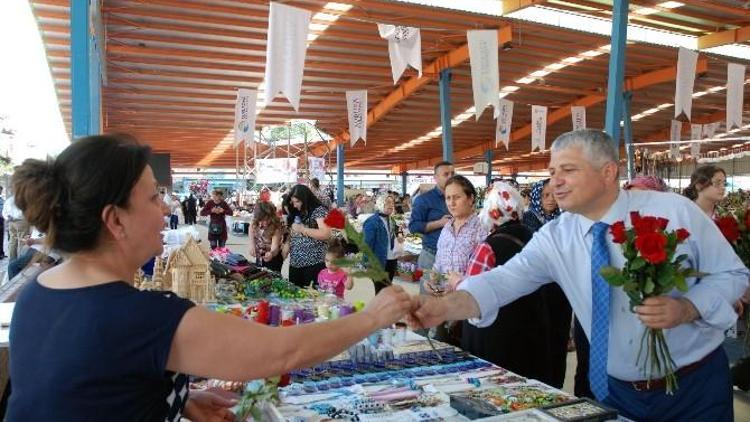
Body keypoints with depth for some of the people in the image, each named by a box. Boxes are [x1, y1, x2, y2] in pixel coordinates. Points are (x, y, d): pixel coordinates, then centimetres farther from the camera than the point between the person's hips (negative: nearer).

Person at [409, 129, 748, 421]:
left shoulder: (674, 211, -12)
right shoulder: (554, 238, -8)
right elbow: (504, 280, -20)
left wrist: (686, 308, -24)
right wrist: (445, 307, -38)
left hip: (695, 385, -1)